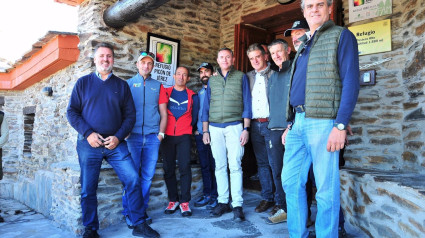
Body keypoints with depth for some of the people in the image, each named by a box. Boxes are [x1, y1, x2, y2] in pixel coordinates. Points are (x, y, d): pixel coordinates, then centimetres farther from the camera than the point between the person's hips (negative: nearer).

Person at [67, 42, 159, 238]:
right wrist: (88, 134, -12)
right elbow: (72, 112, 2)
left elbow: (130, 115, 5)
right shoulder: (83, 83, 8)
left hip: (116, 143, 1)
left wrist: (119, 137, -9)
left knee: (133, 180, -7)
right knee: (88, 189, 5)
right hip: (89, 144, 0)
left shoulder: (122, 85, 9)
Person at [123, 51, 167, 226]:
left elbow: (163, 113, 13)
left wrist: (160, 134, 2)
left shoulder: (158, 86, 13)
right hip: (133, 136, -2)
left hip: (152, 137, 2)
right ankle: (129, 212, 11)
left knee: (147, 176, 5)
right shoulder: (128, 84, 10)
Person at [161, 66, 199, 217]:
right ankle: (173, 200, 15)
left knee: (185, 167, -7)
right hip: (168, 135, 1)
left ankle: (185, 202, 1)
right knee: (168, 168, 3)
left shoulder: (192, 96, 9)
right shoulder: (165, 92, 9)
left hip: (184, 136, -1)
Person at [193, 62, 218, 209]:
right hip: (200, 134, 6)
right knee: (204, 166, 10)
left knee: (215, 166, -1)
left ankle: (215, 196, 8)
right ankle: (207, 195, 20)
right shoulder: (198, 93, 19)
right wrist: (195, 129, 10)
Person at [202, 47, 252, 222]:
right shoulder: (212, 80, 16)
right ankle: (223, 202, 14)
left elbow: (247, 103, 3)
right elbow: (206, 106, 15)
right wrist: (205, 130, 8)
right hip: (215, 128, 3)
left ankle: (237, 205, 1)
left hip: (234, 126, -3)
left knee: (235, 166, -5)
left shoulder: (241, 77, 8)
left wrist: (246, 129, -6)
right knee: (220, 166, 5)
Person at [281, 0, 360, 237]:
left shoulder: (342, 36, 0)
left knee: (326, 188, 1)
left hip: (322, 122, -7)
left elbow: (351, 82, -9)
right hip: (297, 123, 8)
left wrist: (341, 126, -18)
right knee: (291, 181, 10)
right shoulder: (304, 46, 22)